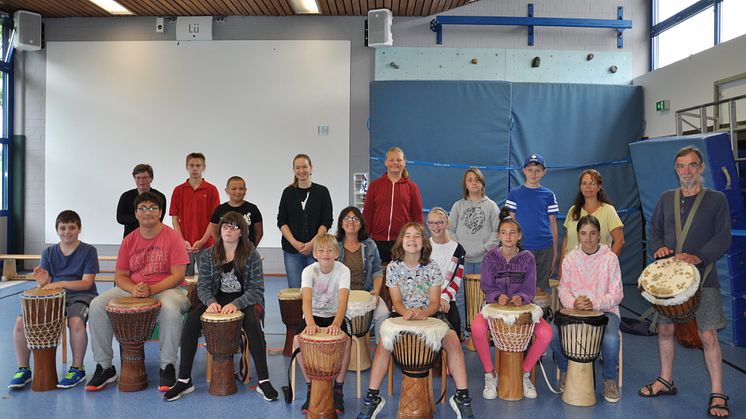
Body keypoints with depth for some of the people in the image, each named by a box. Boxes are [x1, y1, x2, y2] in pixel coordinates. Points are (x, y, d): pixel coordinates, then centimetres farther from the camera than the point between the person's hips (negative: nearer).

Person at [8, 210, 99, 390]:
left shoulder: (88, 251, -1)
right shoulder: (49, 252, 12)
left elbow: (87, 283, -10)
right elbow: (44, 286, 7)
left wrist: (60, 283, -25)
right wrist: (42, 281, -18)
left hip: (80, 295, -4)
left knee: (75, 321, -36)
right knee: (21, 321, -18)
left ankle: (78, 369, -15)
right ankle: (23, 369, 1)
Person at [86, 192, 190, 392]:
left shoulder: (172, 237, -7)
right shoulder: (129, 241, 7)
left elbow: (178, 275, -12)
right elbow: (120, 276, 7)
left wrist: (151, 290, -24)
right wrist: (134, 289, -16)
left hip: (166, 289, -5)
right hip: (131, 290, 5)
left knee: (170, 308, -38)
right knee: (97, 305, -16)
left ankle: (167, 367, -20)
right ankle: (105, 367, -5)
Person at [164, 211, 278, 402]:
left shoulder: (251, 255, -6)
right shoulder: (208, 256, 2)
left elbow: (256, 289, -10)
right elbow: (203, 286, -1)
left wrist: (236, 304, -27)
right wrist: (211, 301, -24)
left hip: (244, 300, -3)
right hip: (217, 300, 3)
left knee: (253, 323, -34)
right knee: (191, 320, -24)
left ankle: (264, 381, -25)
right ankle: (184, 380, -14)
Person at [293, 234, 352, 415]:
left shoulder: (343, 271, -16)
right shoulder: (309, 271, -15)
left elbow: (343, 300, -31)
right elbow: (307, 300, -32)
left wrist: (336, 324, -51)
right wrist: (310, 323, -52)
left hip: (334, 316, -1)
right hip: (313, 315, 1)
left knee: (346, 341, -29)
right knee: (297, 340, -27)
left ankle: (338, 389, -8)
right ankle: (310, 386, -6)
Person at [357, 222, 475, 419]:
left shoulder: (432, 267, -3)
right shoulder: (393, 267, -2)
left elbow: (435, 302, -5)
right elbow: (397, 301, -4)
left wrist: (424, 313, -29)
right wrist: (406, 312, -28)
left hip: (429, 314, 0)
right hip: (402, 314, 0)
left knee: (453, 341, -26)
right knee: (384, 342, -29)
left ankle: (462, 397, -15)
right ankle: (372, 397, -18)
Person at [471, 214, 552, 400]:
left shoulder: (527, 258, 3)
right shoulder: (490, 257, 1)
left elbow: (529, 289, 0)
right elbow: (487, 286, -1)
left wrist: (520, 297, -23)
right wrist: (498, 296, -23)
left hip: (521, 306, 1)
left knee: (546, 333, -26)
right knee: (477, 327, -34)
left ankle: (525, 373, 0)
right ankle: (490, 375, -10)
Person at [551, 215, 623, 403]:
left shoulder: (610, 258, -3)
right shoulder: (570, 259, 4)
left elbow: (616, 294, -6)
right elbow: (563, 289, 3)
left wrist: (594, 304, -23)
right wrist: (573, 302, -20)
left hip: (605, 310, -2)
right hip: (574, 310, 2)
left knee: (610, 339, -34)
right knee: (553, 333, -26)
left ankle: (610, 380, -3)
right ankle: (565, 371, 4)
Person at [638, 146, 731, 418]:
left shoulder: (716, 199, 0)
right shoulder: (666, 198, 10)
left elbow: (723, 238, -7)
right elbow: (654, 230, 12)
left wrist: (698, 257, -22)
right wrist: (658, 247, -9)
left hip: (702, 277, -4)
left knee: (708, 334, -6)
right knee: (664, 328, 10)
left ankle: (717, 394, 7)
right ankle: (666, 381, 26)